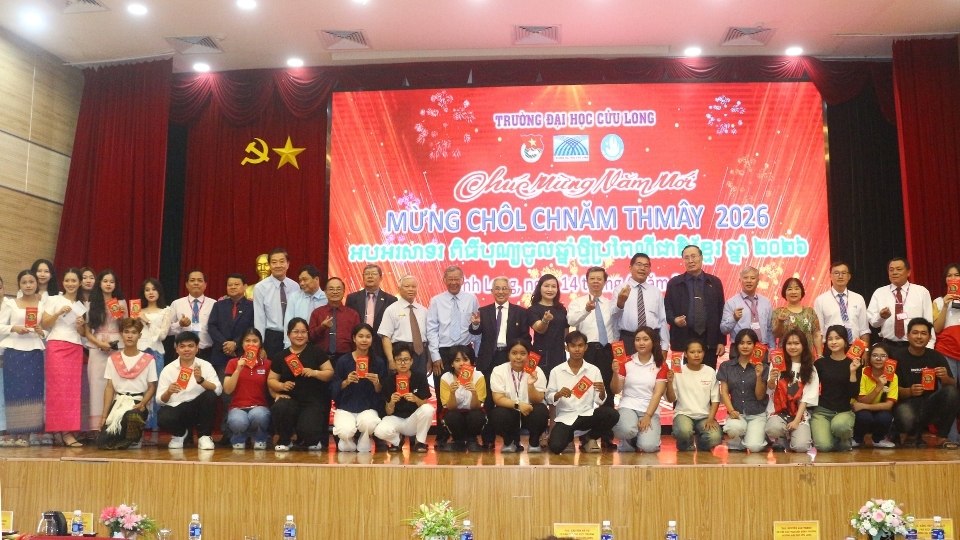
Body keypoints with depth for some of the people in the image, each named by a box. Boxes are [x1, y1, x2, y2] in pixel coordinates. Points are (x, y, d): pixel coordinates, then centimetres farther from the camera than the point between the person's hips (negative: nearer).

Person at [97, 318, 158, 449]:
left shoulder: (148, 359, 3)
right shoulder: (113, 358, 10)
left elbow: (152, 387, 2)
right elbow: (109, 387, 6)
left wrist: (142, 404, -17)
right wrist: (104, 415, -3)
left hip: (138, 403, -2)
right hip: (118, 402, 2)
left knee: (131, 416, -40)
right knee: (102, 442, -19)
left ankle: (133, 440, -6)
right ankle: (124, 441, 15)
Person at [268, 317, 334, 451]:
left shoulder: (317, 352, 4)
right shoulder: (281, 356, 10)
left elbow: (330, 373, 2)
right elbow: (271, 380, 13)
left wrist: (315, 373, -16)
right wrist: (282, 385, -8)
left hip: (314, 401, -2)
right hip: (290, 398, 2)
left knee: (307, 430, -26)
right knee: (280, 408, -34)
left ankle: (311, 440, 16)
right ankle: (284, 440, -3)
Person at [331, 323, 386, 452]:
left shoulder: (379, 362, 2)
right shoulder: (343, 360, -1)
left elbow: (382, 392, 3)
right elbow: (334, 389, 0)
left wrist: (376, 383, -18)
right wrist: (346, 382, -18)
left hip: (368, 408, 1)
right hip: (345, 407, -1)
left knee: (368, 423, -34)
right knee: (346, 431, -31)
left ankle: (363, 449, 1)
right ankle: (349, 445, 9)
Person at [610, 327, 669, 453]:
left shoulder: (661, 366, 3)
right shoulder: (626, 363, 4)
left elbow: (657, 394, -4)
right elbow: (616, 391, 4)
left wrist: (647, 416, -15)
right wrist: (616, 373, -15)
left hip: (650, 410, 0)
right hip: (628, 406, 0)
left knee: (648, 446, -25)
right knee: (627, 430, -35)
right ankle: (628, 443, 3)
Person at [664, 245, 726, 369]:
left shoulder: (714, 282, 10)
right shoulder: (674, 283, 8)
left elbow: (721, 312, 9)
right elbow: (667, 309, 9)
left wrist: (722, 341, 4)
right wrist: (674, 320, -14)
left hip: (709, 341, 1)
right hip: (682, 340, -1)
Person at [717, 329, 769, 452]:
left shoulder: (762, 367, 2)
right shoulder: (726, 366, 6)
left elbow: (760, 396, -1)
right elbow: (724, 392, 2)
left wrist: (759, 376, -17)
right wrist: (731, 411, -15)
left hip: (757, 415, -1)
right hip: (736, 413, 1)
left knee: (754, 447, -23)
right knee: (734, 428, -35)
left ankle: (760, 435, 13)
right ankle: (736, 442, 1)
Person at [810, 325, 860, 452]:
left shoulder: (853, 363, 0)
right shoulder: (820, 362, 4)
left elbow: (854, 394, -8)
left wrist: (853, 372, -17)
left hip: (845, 411, -1)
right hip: (822, 410, 1)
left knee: (839, 425, -38)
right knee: (824, 446, -23)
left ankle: (845, 440, 1)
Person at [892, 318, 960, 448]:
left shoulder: (937, 357, 4)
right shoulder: (898, 357, -6)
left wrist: (945, 378, -20)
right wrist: (909, 391, -28)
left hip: (930, 404, 4)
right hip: (907, 402, -4)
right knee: (906, 419, -37)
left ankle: (941, 437, -7)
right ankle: (911, 433, 6)